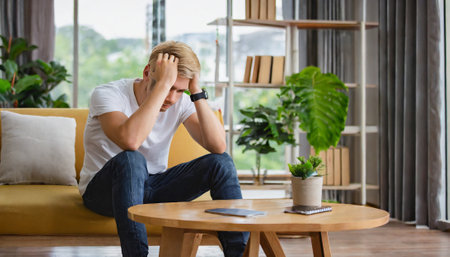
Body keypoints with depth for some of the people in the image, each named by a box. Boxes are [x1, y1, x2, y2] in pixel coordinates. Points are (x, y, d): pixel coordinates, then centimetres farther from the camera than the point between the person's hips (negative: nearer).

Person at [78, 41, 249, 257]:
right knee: (131, 159, -38)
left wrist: (197, 92, -22)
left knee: (221, 162, -13)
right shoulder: (107, 94, -19)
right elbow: (130, 141, -40)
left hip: (152, 186, 5)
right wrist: (163, 84, -36)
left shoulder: (180, 102, -5)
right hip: (103, 189, -4)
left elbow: (218, 146, -18)